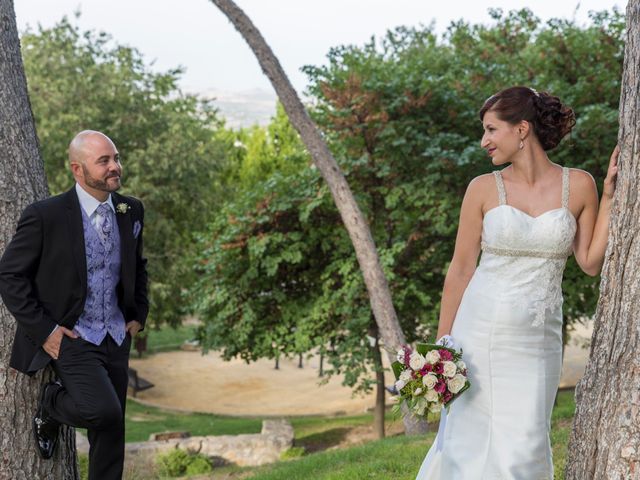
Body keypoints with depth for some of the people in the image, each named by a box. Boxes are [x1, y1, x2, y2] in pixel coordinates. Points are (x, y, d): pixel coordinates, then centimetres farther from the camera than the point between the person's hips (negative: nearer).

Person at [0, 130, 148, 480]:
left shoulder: (131, 211, 4)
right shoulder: (45, 215, -14)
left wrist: (138, 315, 11)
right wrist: (43, 330, -13)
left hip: (116, 339, 6)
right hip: (71, 337, -5)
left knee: (110, 435, 9)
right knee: (103, 411, -24)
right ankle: (52, 403, 7)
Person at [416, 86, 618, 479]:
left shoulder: (579, 185, 2)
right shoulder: (484, 189, -1)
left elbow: (591, 262, 3)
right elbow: (461, 269, 2)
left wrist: (610, 195, 0)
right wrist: (442, 342, 0)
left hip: (538, 339, 1)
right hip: (481, 332, 0)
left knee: (525, 445, 2)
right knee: (473, 438, 1)